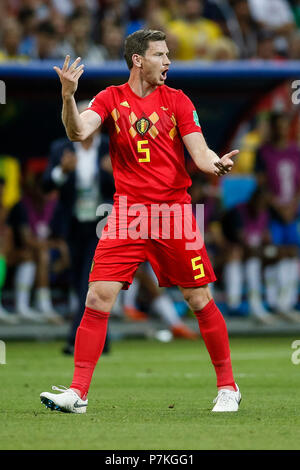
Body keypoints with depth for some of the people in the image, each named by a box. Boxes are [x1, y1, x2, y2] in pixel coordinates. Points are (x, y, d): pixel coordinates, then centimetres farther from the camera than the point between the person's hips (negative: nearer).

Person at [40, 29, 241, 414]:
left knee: (201, 301, 3)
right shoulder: (111, 99, 4)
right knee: (98, 299, -9)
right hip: (126, 215, 0)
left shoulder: (177, 101, 4)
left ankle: (227, 387, 18)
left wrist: (216, 163, -24)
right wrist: (68, 97, -30)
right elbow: (78, 132, -12)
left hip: (173, 213, 0)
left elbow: (200, 154, -1)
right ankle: (77, 393, -4)